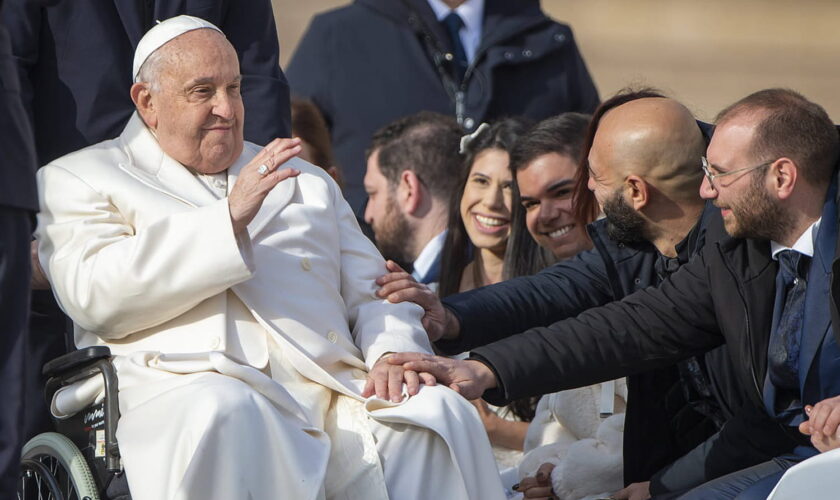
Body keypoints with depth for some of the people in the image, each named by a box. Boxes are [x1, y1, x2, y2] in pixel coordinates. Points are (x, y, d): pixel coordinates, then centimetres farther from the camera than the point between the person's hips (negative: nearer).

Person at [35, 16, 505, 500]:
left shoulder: (306, 182, 33)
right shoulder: (81, 179, 16)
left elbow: (371, 291, 26)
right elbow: (95, 296, -4)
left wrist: (393, 352, 1)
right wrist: (228, 218, -9)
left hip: (330, 390, 4)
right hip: (189, 386, -4)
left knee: (444, 414, -26)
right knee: (222, 414, -41)